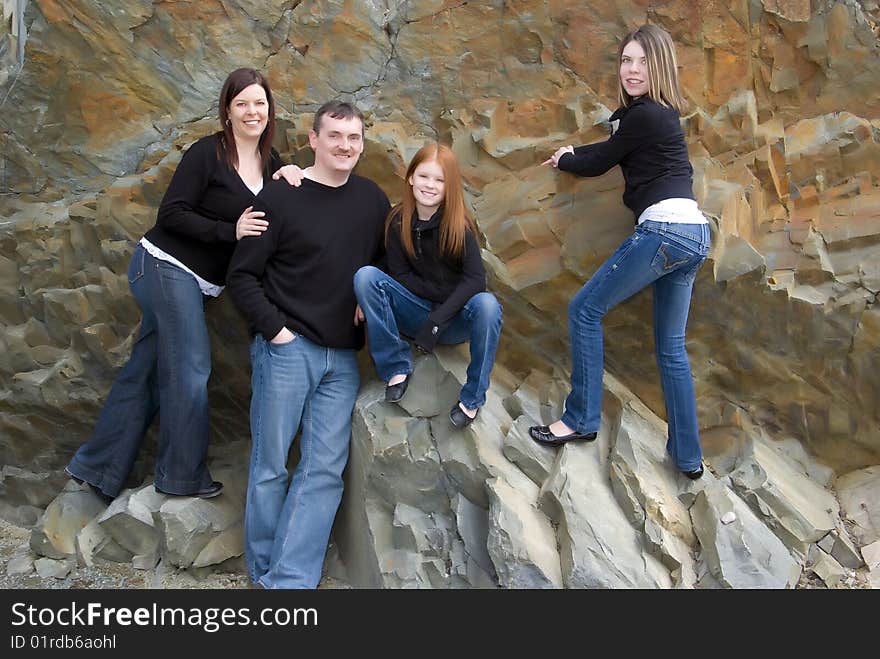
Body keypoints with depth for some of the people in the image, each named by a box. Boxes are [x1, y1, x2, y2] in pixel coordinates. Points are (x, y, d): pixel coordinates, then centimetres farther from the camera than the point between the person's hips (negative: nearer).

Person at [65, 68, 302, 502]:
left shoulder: (271, 162, 10)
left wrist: (292, 177, -7)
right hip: (166, 265, -7)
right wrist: (230, 231, -20)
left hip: (194, 281, 7)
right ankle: (182, 475, 10)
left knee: (145, 371, 11)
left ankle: (97, 468, 22)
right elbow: (171, 214, -14)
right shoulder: (207, 153, -11)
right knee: (189, 368, -5)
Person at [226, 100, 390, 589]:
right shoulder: (279, 197, -2)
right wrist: (275, 329, -10)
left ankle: (289, 581, 9)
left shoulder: (373, 200, 10)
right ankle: (264, 571, 20)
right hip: (287, 348, -4)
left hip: (343, 357, 4)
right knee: (272, 466, 3)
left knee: (325, 470, 0)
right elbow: (243, 276, -2)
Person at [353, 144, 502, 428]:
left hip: (455, 318, -1)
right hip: (415, 312, 2)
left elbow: (475, 278, -16)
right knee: (365, 276, -21)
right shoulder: (397, 221, -4)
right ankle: (396, 366, -15)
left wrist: (438, 320, -23)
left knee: (487, 305, -35)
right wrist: (440, 294, -14)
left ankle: (472, 398, -16)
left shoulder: (459, 224, -10)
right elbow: (399, 274, -3)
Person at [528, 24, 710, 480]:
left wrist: (563, 161, 21)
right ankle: (688, 458, 16)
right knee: (671, 347, 12)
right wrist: (574, 153, 29)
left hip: (665, 230, -10)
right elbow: (614, 149, 33)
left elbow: (598, 164, 3)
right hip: (694, 235, 10)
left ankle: (581, 420, 6)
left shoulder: (644, 115, -7)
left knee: (585, 309, 1)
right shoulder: (660, 113, 20)